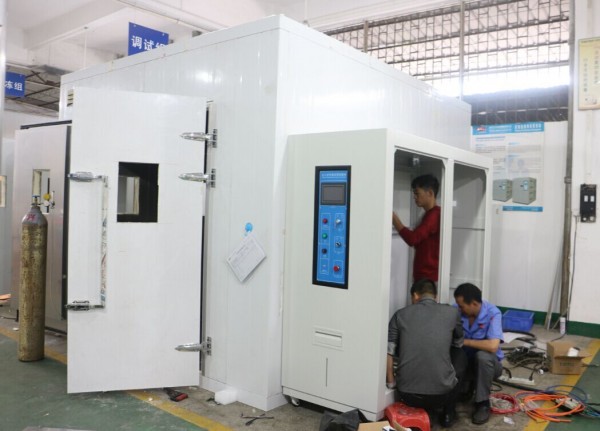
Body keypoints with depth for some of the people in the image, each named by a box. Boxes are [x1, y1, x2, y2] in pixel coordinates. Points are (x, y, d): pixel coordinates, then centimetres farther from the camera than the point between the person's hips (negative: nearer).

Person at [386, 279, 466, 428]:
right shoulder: (452, 312, 7)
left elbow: (387, 352, 0)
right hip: (441, 395, -1)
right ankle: (448, 413, 26)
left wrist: (391, 382, 13)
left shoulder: (401, 314, 6)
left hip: (406, 394, 1)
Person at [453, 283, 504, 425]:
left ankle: (483, 403, -14)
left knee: (483, 356, -37)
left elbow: (492, 346, -37)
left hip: (488, 363, -4)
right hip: (465, 361, 4)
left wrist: (464, 341, -29)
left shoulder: (493, 313, -25)